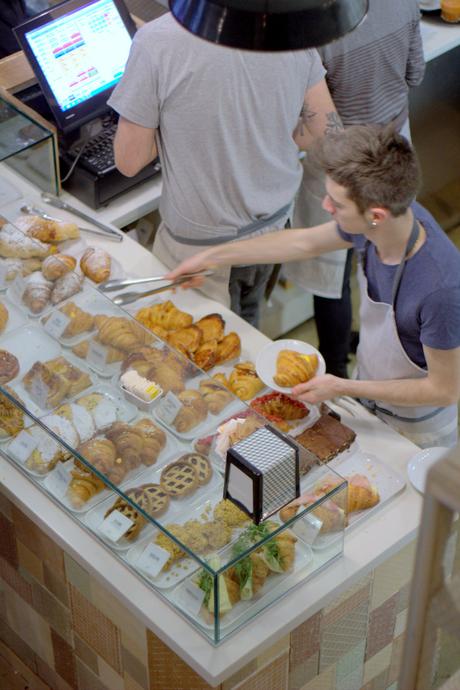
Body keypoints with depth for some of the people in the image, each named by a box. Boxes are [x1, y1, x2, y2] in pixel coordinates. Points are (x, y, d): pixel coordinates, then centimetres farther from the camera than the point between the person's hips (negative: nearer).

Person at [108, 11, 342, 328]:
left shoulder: (155, 42, -26)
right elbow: (326, 130, -3)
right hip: (276, 221, 5)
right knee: (246, 326, 30)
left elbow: (129, 162, -16)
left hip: (202, 240, -5)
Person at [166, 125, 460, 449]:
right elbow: (305, 242, 1)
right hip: (369, 400, 7)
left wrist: (341, 388, -25)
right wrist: (213, 256, 9)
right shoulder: (395, 215, -20)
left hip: (416, 434, -7)